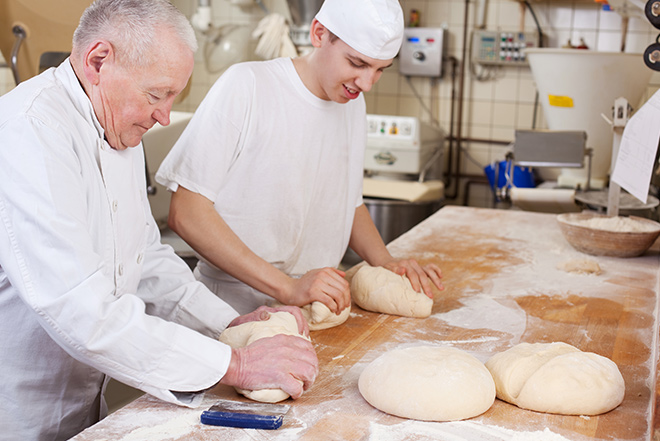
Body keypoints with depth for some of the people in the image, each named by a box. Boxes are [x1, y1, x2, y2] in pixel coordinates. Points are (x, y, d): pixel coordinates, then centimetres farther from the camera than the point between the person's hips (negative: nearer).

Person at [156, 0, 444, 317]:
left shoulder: (353, 104, 11)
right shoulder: (247, 85, -11)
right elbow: (185, 213, -15)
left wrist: (385, 262, 5)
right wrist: (287, 288, -19)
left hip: (319, 308, 6)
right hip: (237, 312, -6)